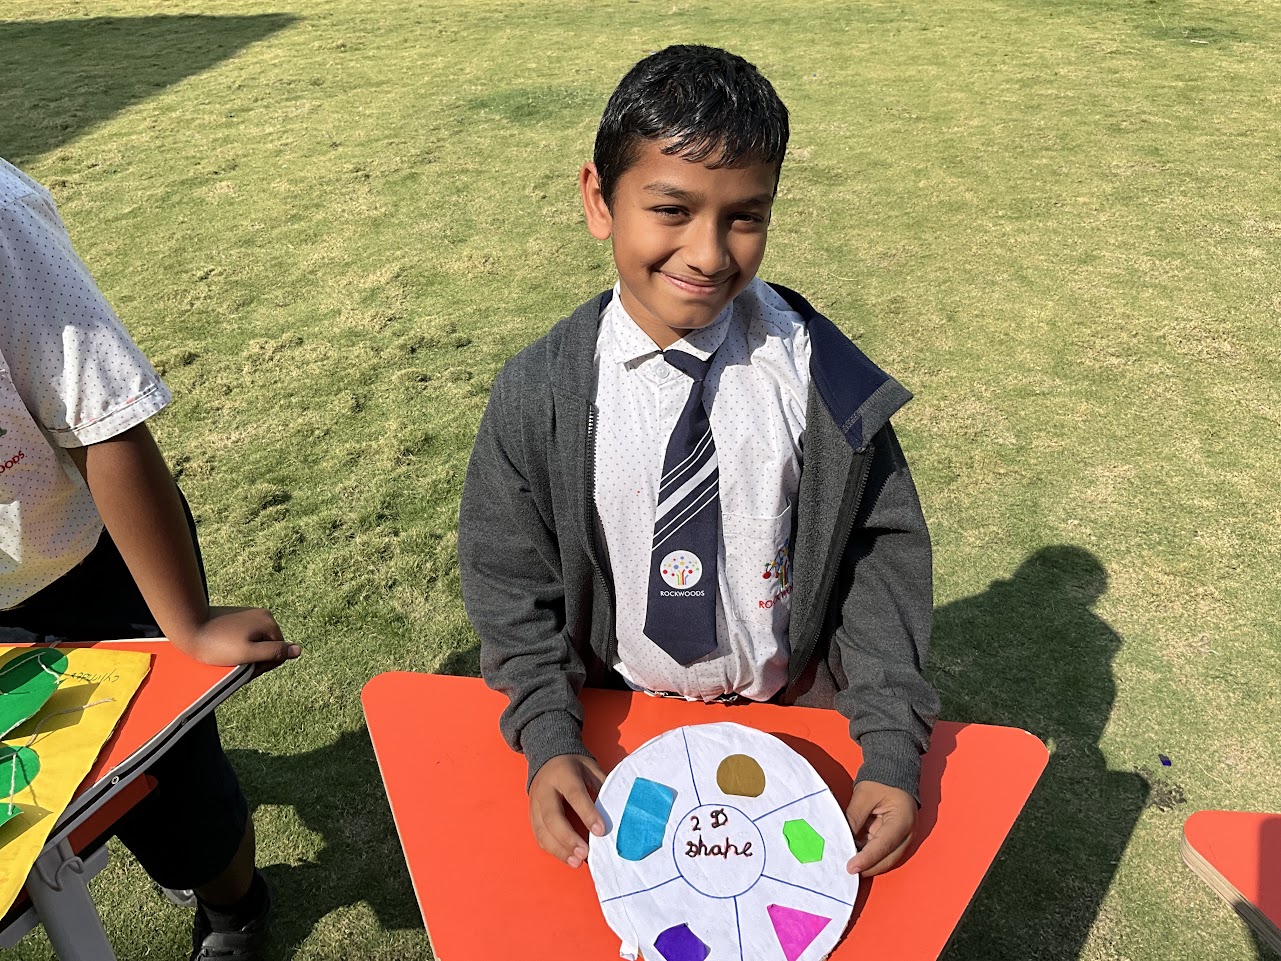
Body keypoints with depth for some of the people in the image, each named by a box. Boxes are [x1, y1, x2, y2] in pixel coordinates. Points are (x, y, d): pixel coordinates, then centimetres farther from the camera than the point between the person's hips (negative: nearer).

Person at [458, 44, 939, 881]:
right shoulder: (540, 396, -16)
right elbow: (510, 582, -7)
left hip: (793, 713, 1)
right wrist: (550, 743, -17)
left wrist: (892, 750, -15)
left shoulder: (821, 375, -17)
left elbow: (882, 551, -10)